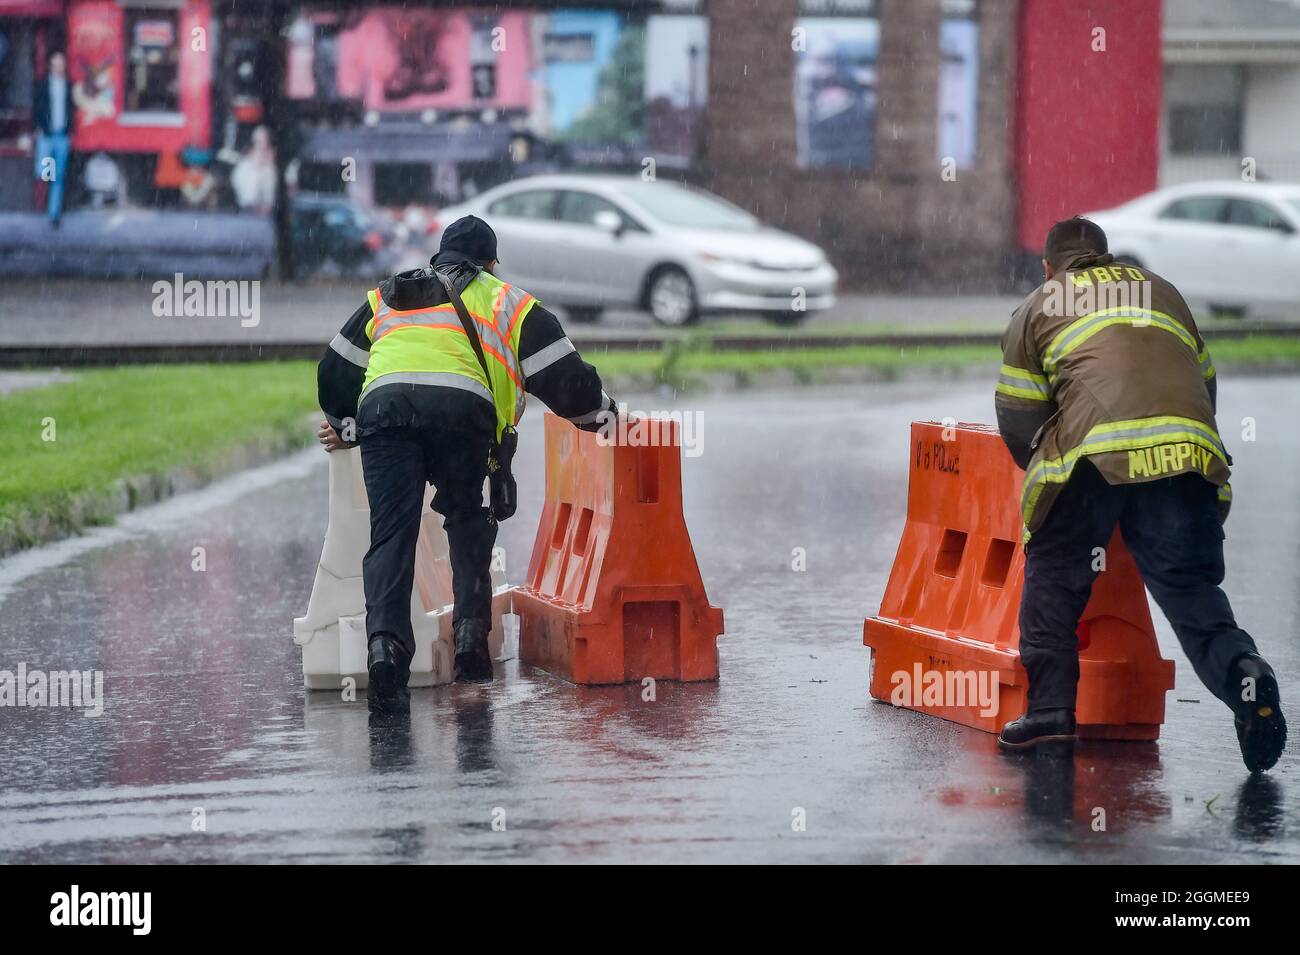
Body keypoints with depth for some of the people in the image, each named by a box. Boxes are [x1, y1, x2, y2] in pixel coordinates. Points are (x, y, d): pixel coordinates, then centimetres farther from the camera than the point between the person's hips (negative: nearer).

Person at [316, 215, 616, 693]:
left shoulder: (385, 298, 37)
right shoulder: (505, 301, 29)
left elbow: (336, 371, 39)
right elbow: (562, 376, 24)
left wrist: (345, 427, 55)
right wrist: (601, 412, 41)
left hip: (383, 405, 1)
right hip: (461, 407, -1)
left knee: (391, 532, -1)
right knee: (468, 522, 19)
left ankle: (386, 638, -21)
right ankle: (471, 631, 6)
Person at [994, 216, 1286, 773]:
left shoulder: (1038, 307, 23)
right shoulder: (1163, 293, 32)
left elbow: (1016, 417, 20)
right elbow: (1205, 382, 35)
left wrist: (1043, 467, 37)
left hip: (1095, 454, -2)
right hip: (1190, 450, 2)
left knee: (1054, 575, 14)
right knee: (1190, 586, 5)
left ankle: (1049, 710, 7)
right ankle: (1241, 671, -22)